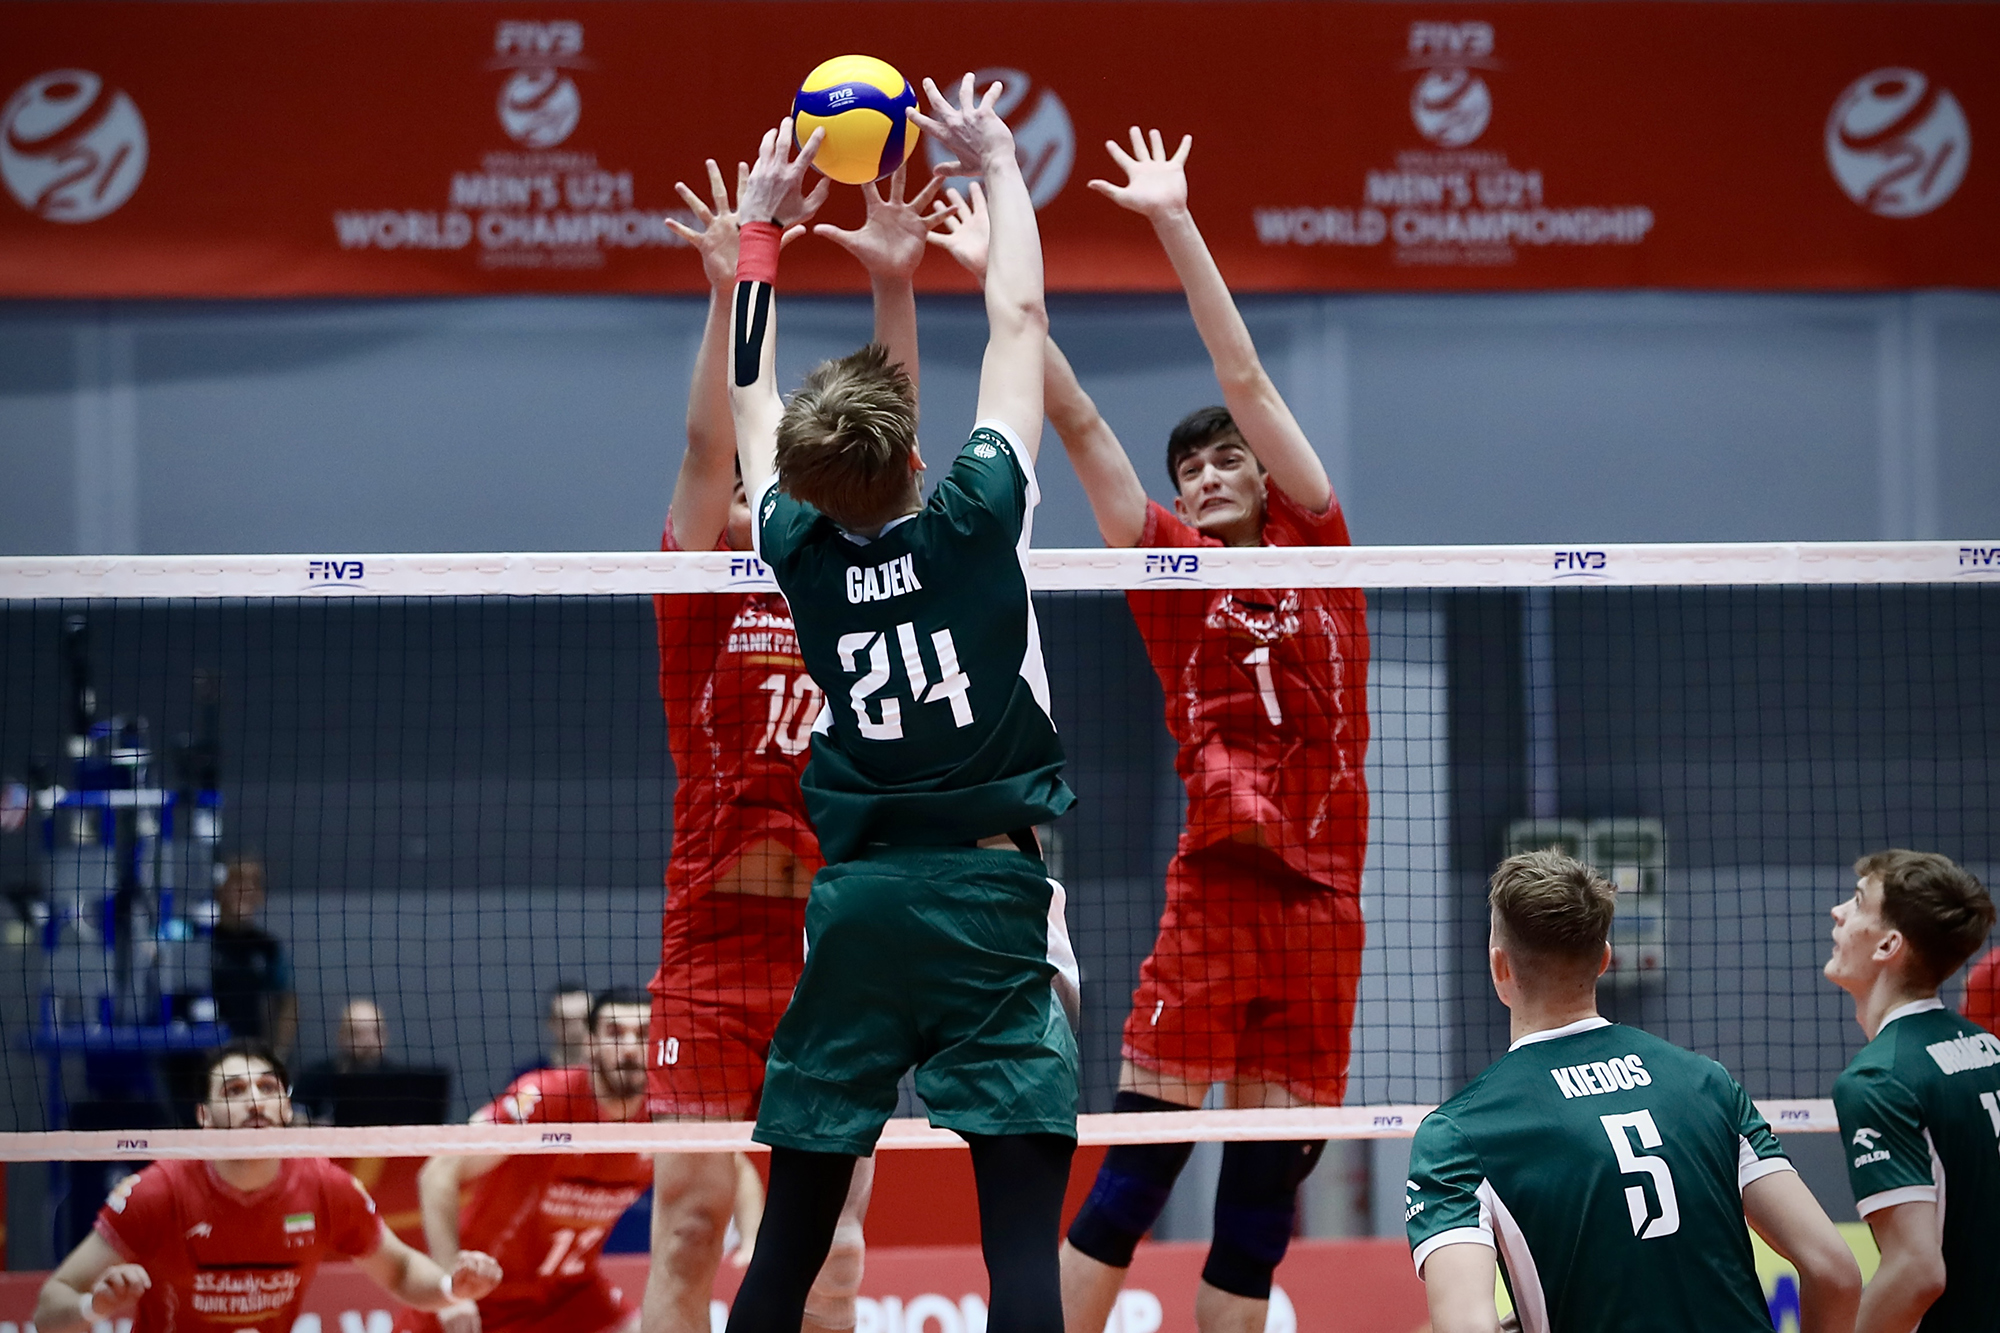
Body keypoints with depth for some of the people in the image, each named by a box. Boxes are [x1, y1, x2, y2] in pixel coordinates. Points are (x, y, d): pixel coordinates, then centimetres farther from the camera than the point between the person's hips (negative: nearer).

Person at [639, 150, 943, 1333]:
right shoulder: (702, 602, 4)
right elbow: (704, 449, -6)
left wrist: (896, 291, -3)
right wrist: (728, 293, -15)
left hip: (839, 939, 3)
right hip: (717, 935, -3)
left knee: (833, 1227, 4)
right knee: (691, 1214, -4)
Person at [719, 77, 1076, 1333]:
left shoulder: (798, 547, 1)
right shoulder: (975, 520, -6)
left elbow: (754, 397, 20)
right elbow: (1019, 319, 5)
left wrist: (762, 222, 29)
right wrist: (998, 162, 18)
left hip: (855, 900, 4)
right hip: (991, 894, -3)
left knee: (792, 1229, 7)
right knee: (1023, 1227, -8)